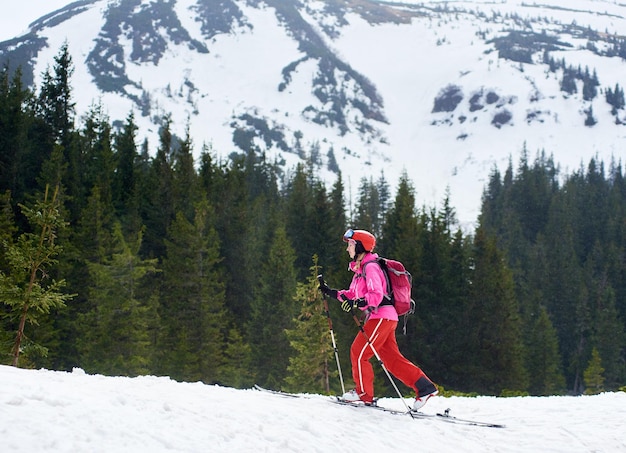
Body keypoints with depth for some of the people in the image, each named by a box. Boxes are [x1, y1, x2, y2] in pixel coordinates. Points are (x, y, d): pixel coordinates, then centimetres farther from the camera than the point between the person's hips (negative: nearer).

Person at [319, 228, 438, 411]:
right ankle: (425, 387, 5)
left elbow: (376, 294, -22)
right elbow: (352, 294, 23)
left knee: (359, 352, -6)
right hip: (377, 318, 10)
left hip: (382, 316, -10)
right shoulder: (360, 268, 19)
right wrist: (330, 292, 15)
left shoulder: (370, 267, -11)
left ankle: (364, 393, 3)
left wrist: (356, 303, -34)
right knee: (391, 358, 6)